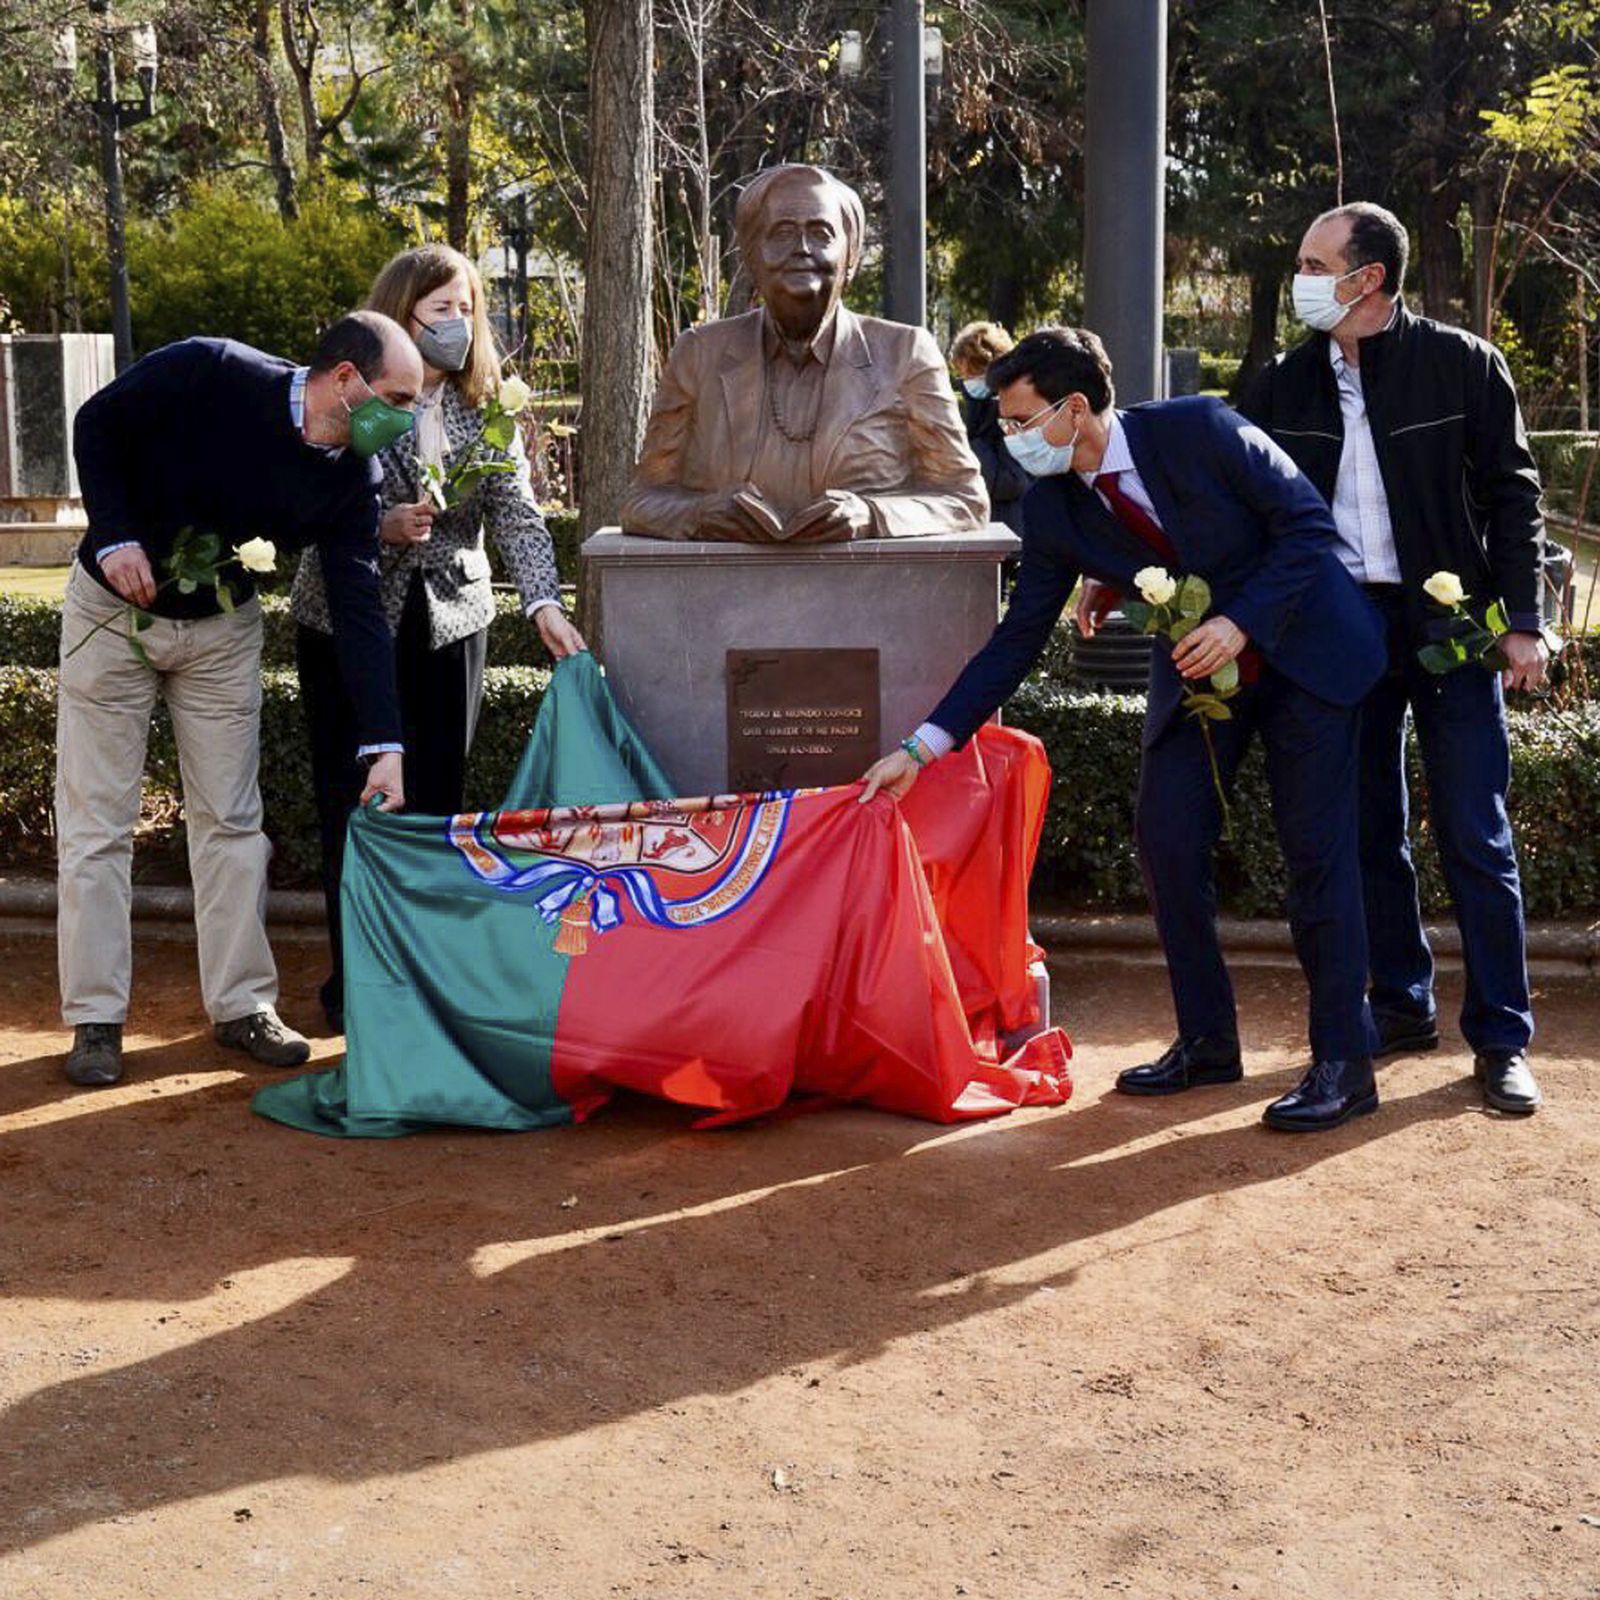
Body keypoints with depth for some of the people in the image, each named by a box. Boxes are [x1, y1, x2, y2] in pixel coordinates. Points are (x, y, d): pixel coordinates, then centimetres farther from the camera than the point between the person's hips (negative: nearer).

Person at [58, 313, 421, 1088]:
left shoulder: (352, 478, -14)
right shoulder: (208, 373, -25)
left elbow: (359, 608, -16)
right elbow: (96, 425, -11)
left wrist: (384, 745, -23)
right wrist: (116, 536, -23)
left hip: (220, 627, 3)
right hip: (114, 609, -3)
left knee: (231, 819, 5)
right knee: (96, 823, 0)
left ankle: (242, 1005, 16)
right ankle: (95, 1019, 8)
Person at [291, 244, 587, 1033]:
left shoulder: (485, 410, 0)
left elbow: (517, 514, -10)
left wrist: (544, 604, -24)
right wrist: (381, 525, -24)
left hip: (449, 621, 3)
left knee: (438, 802, 7)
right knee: (353, 806, 2)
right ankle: (354, 976, 13)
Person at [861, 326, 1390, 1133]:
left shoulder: (1199, 430, -21)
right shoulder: (1055, 512, -8)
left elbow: (1307, 522, -16)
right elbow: (1017, 637, -5)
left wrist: (1242, 623, -27)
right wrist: (923, 745, -10)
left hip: (1300, 648, -5)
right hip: (1195, 668, 5)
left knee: (1317, 852, -5)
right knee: (1166, 841, -2)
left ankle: (1343, 1062, 2)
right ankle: (1207, 1042, 14)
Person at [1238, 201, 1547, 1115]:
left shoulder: (1462, 365, -4)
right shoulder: (1289, 384, 6)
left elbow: (1511, 493, -2)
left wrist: (1523, 621, -7)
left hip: (1452, 625, -4)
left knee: (1475, 836, -2)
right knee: (1371, 833, 10)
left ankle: (1502, 1039, 5)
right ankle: (1403, 1008, 23)